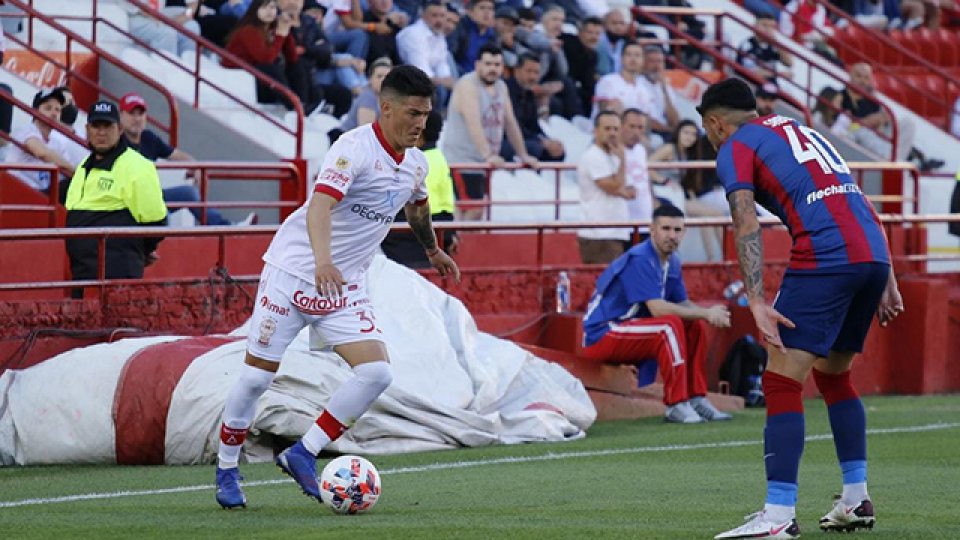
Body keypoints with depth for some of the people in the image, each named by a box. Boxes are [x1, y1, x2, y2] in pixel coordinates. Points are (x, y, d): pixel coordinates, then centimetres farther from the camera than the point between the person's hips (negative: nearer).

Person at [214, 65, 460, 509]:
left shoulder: (415, 164, 5)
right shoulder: (355, 147, -20)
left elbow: (417, 207, 29)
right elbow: (320, 205, -34)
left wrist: (433, 251, 45)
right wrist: (323, 260, -51)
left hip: (344, 287, 6)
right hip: (292, 272, -6)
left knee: (377, 372, -13)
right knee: (256, 376, -1)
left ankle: (302, 456, -3)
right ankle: (226, 471, 18)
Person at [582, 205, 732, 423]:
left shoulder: (672, 262, 9)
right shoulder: (639, 260, -20)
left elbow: (683, 304, 7)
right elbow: (657, 308, -28)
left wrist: (710, 314, -15)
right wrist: (706, 313, -23)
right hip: (601, 337, -9)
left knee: (695, 326, 1)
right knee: (671, 324, -27)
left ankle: (696, 399, 0)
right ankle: (676, 405, -27)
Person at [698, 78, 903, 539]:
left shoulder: (734, 149, 8)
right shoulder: (802, 131, 30)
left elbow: (747, 227, -8)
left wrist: (757, 302, -16)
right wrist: (886, 281, 24)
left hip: (824, 259, -8)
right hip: (874, 254, 8)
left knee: (781, 382, -7)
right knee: (833, 376, 24)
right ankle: (856, 501, 24)